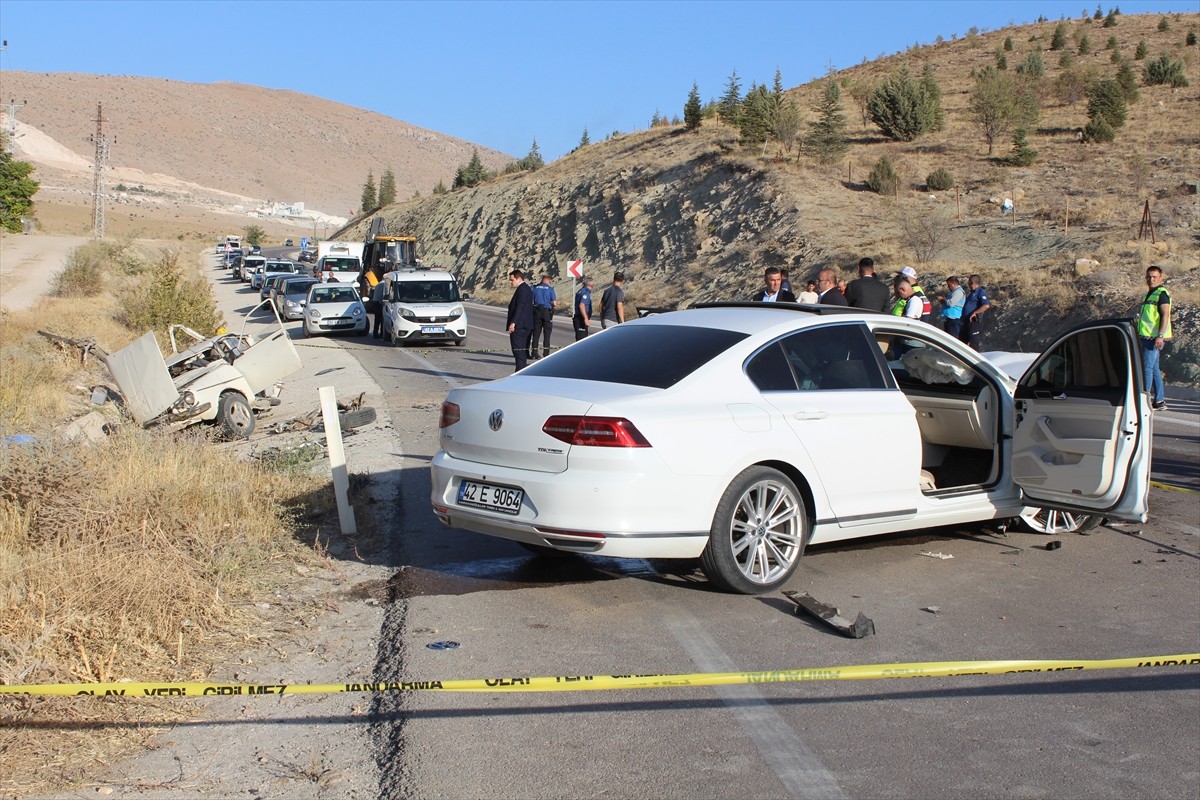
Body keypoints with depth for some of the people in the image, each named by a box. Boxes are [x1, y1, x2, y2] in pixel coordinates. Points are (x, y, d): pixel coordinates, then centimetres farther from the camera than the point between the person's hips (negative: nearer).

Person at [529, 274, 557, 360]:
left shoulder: (535, 288, 3)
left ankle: (534, 353, 5)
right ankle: (546, 353, 2)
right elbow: (554, 303, -7)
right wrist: (556, 302, 15)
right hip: (547, 311, -2)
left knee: (536, 332, 7)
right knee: (547, 333, 5)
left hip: (537, 311, 2)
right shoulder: (550, 289, -4)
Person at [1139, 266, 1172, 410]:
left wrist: (1160, 335, -24)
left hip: (1155, 337, -10)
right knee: (1154, 368, 11)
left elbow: (1165, 315, -17)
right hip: (1148, 337, 10)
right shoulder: (1150, 294, 20)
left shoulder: (1162, 293, -9)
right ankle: (1159, 401, 14)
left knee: (1148, 367, -11)